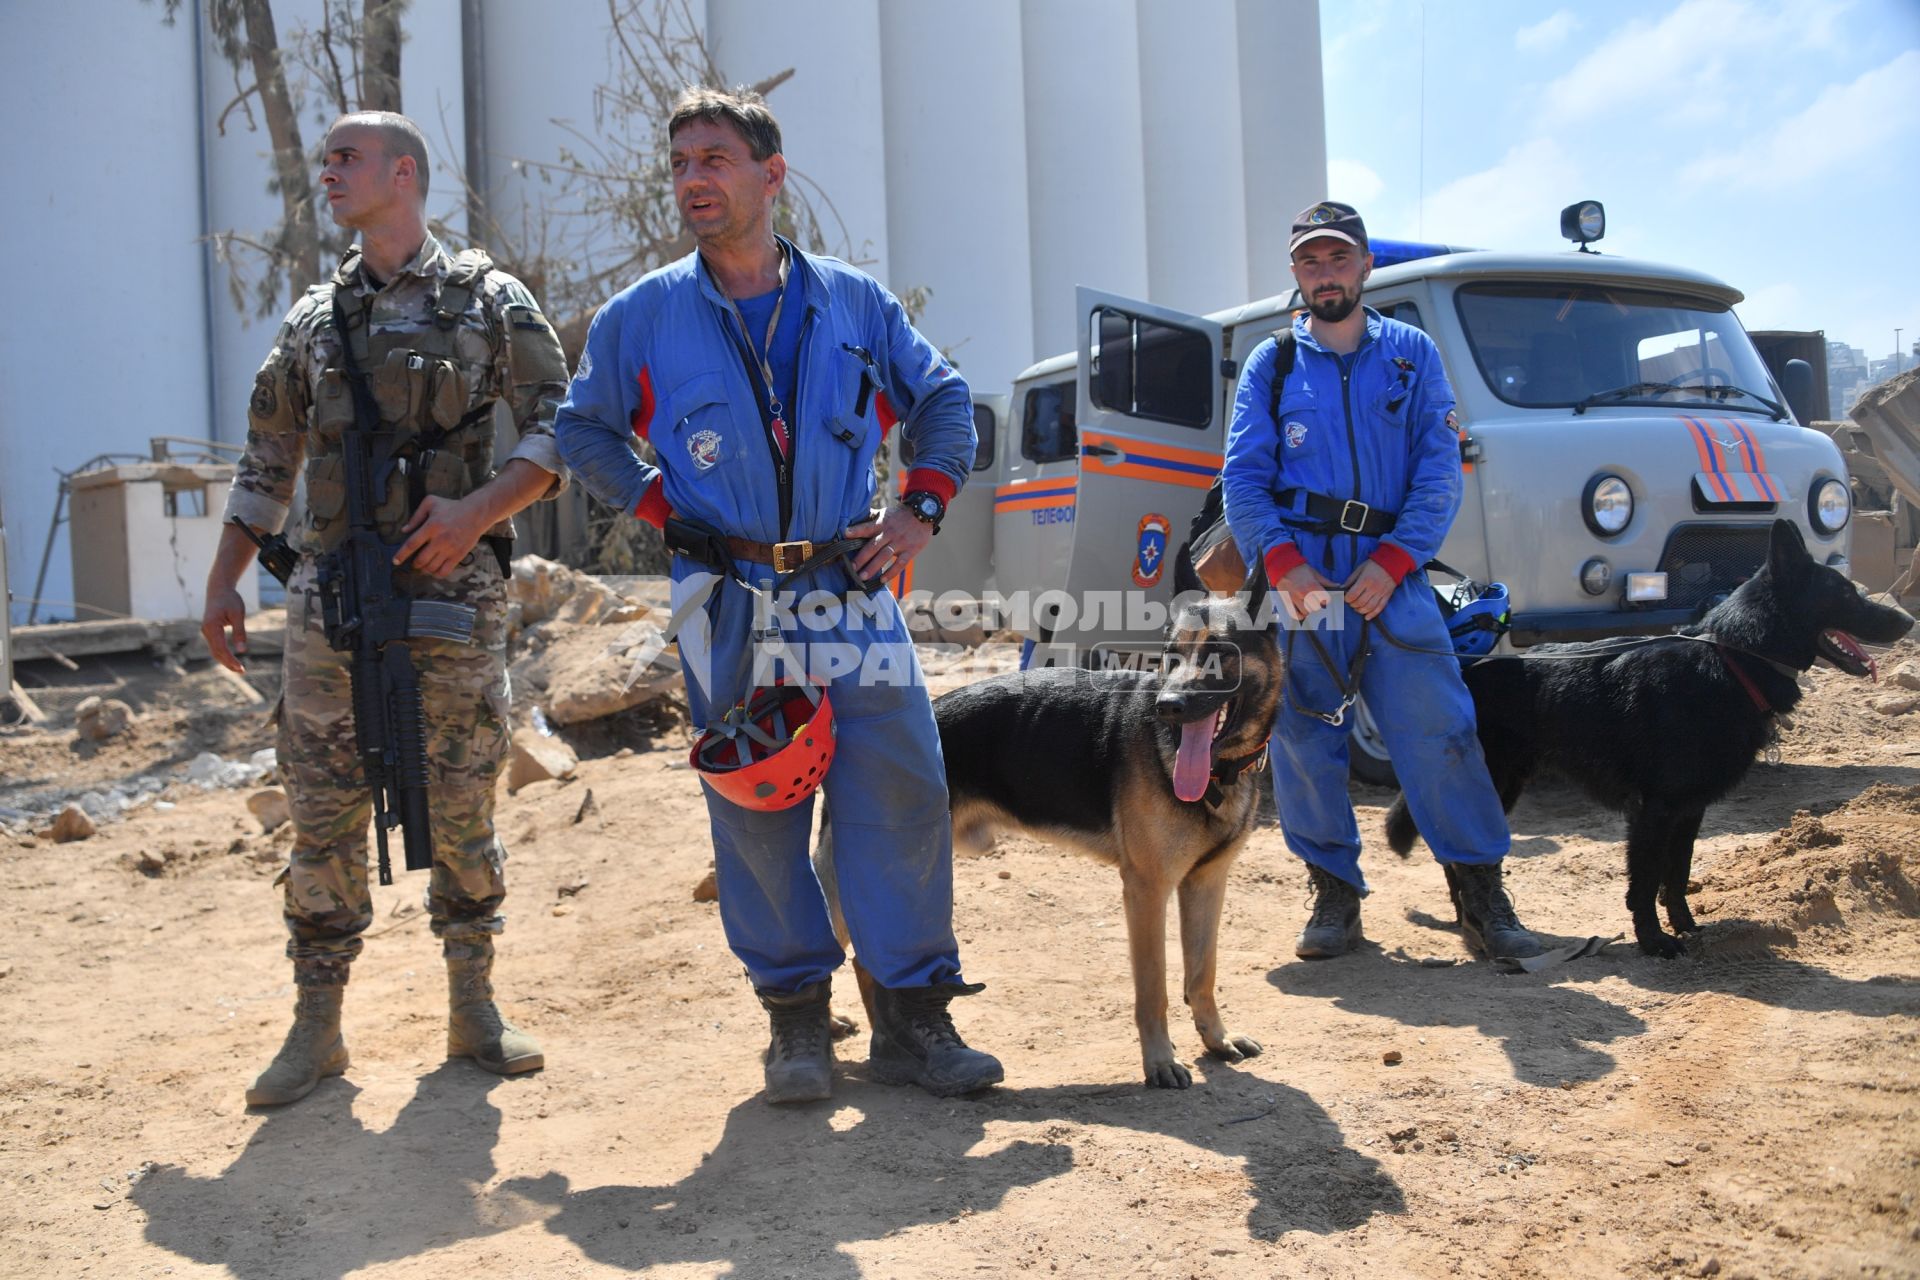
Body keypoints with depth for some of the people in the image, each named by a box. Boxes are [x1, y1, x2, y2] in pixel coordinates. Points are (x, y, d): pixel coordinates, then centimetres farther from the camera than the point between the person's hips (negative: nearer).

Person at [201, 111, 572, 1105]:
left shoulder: (488, 300, 4)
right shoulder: (311, 319, 15)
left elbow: (561, 428, -2)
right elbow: (267, 461, 18)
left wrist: (479, 509, -15)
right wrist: (223, 581, 13)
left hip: (454, 594, -3)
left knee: (462, 814, 4)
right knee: (323, 817, 4)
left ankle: (473, 1010, 18)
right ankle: (318, 1027, 15)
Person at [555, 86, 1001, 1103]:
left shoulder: (854, 302, 7)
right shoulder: (642, 315, 4)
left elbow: (943, 399, 17)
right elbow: (583, 430, 14)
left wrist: (924, 505, 4)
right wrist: (661, 507, 1)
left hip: (852, 590, 1)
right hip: (728, 603, -1)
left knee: (902, 792, -3)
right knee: (754, 810, 2)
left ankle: (913, 1017, 9)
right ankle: (795, 1018, 17)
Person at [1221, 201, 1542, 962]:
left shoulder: (1411, 354, 11)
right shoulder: (1271, 365, 11)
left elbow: (1441, 469, 3)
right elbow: (1243, 479, 3)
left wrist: (1391, 562, -9)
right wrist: (1284, 565, -12)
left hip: (1391, 574, 0)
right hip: (1299, 575, 1)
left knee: (1438, 730, -6)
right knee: (1302, 742, 1)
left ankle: (1480, 890, 5)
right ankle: (1335, 893, 14)